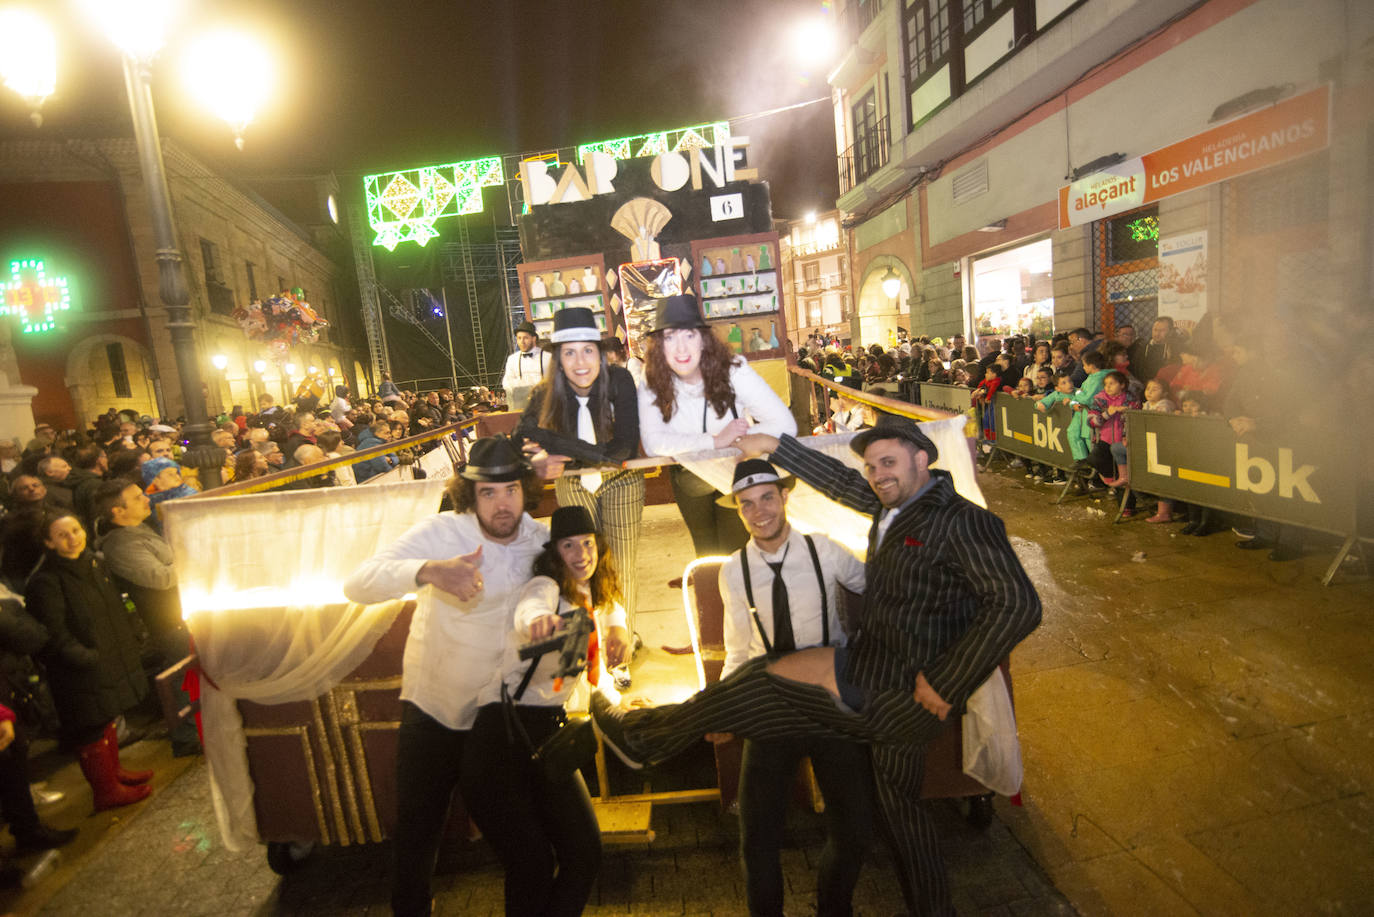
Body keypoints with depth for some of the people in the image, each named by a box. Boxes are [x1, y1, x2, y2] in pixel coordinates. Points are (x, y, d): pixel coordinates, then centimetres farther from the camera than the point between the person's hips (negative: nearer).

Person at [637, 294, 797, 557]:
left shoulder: (733, 371, -25)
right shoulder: (652, 384, -20)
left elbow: (785, 424, -30)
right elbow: (653, 443, -32)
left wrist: (733, 441, -32)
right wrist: (716, 441, -35)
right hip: (690, 483, 2)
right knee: (706, 553, 22)